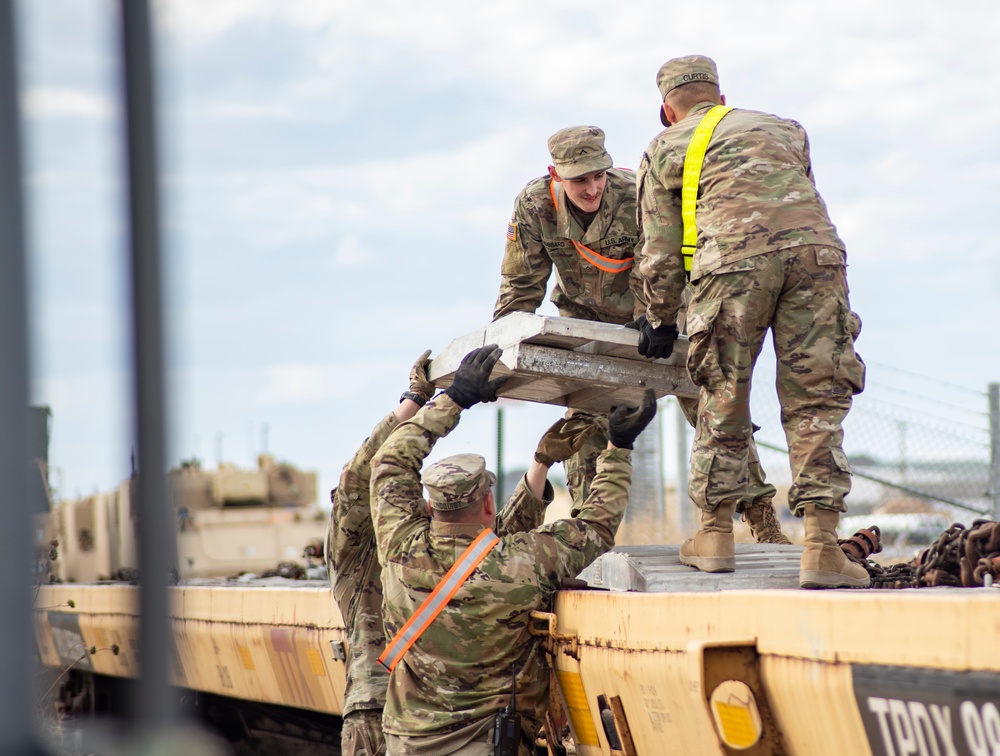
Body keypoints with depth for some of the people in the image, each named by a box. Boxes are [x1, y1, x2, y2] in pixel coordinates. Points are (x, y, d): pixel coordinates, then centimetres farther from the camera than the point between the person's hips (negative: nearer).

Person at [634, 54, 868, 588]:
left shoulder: (664, 150, 23)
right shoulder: (784, 130, 33)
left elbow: (660, 253, 20)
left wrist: (660, 322, 32)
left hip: (734, 261, -2)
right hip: (816, 248, 2)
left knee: (724, 399, 12)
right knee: (815, 402, 3)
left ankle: (715, 533, 22)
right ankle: (822, 547, -4)